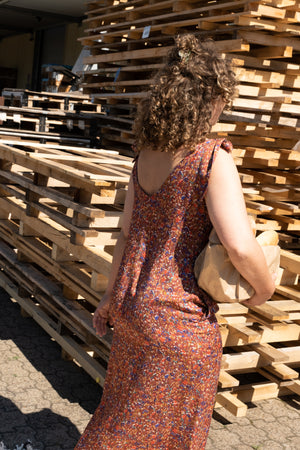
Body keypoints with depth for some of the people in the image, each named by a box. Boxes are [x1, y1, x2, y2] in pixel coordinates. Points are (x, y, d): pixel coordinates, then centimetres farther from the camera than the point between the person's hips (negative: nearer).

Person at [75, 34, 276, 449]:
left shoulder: (147, 154, 3)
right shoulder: (212, 159, -19)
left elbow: (128, 235, 9)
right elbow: (241, 247, -26)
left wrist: (111, 296, 18)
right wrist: (265, 288, -5)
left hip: (132, 306, 7)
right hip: (180, 320, -7)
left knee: (127, 409, 29)